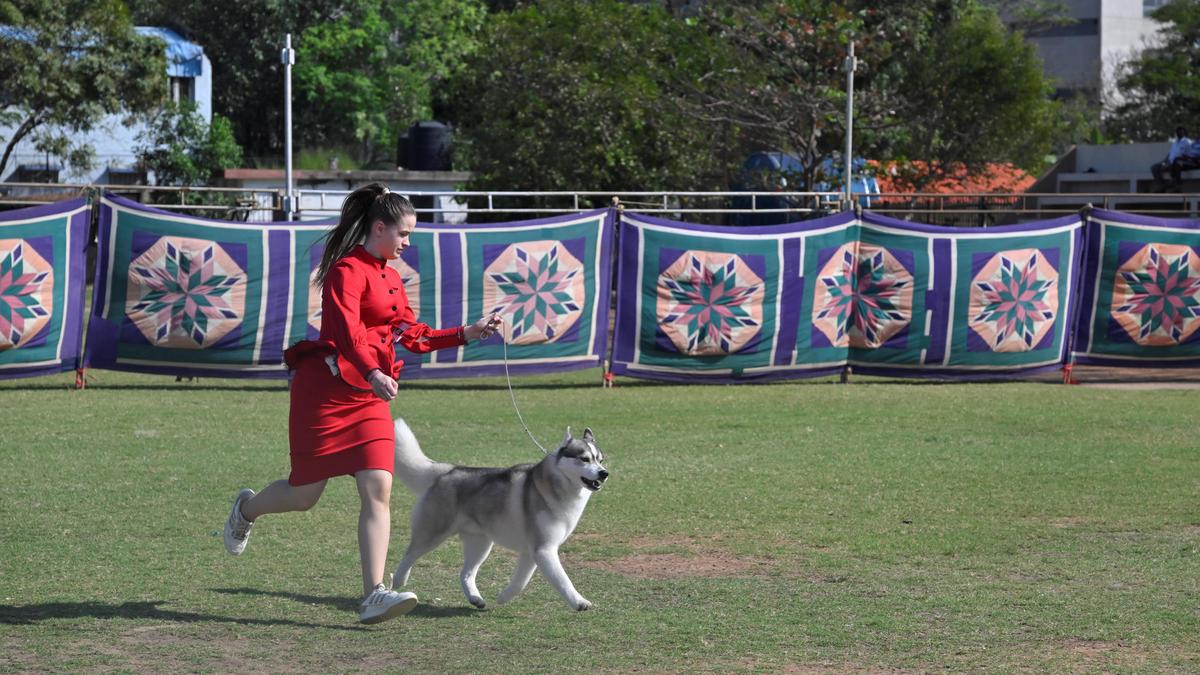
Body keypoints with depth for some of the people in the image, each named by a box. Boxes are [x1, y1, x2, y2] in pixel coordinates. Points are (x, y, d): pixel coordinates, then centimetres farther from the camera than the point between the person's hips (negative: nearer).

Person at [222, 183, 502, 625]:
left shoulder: (389, 278, 18)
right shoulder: (348, 270, -10)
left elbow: (412, 336, 22)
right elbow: (347, 329, -25)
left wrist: (467, 334, 15)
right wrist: (373, 373, -40)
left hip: (369, 397, 7)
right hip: (327, 389, -7)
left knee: (378, 489, -10)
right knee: (304, 495, 3)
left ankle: (374, 595, -16)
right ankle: (247, 509, 37)